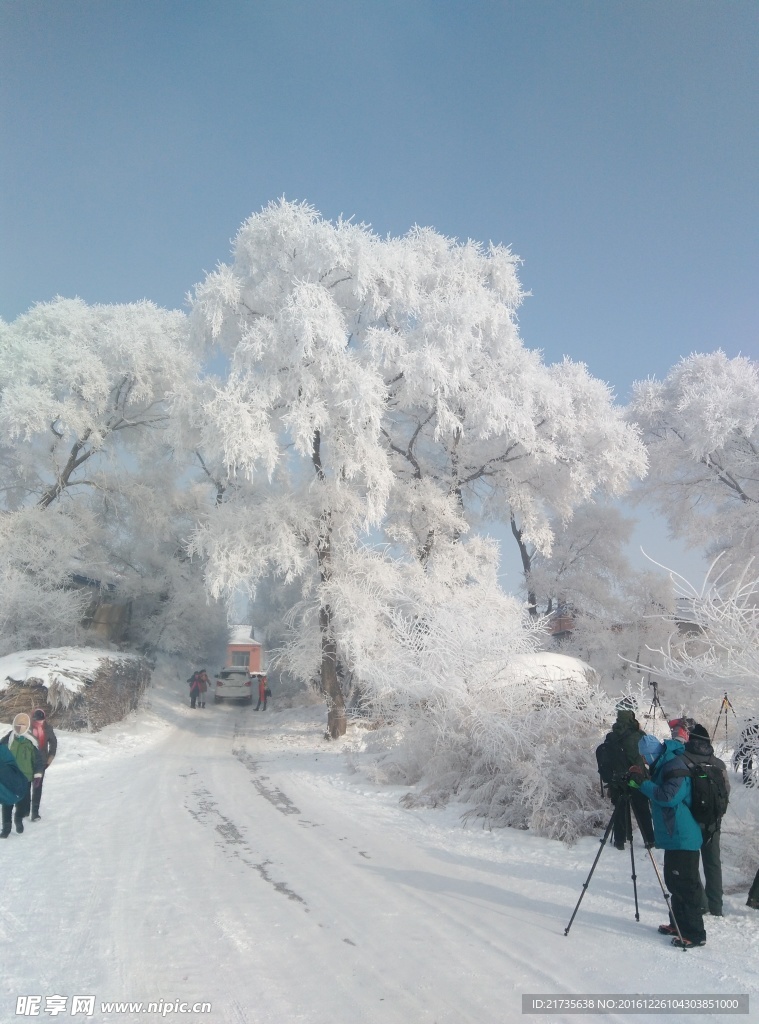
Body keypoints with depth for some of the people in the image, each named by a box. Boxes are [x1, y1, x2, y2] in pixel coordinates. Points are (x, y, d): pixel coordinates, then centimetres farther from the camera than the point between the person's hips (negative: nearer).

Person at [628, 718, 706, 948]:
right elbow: (658, 795, 23)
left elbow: (669, 797, -26)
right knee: (674, 882, 18)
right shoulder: (664, 764, 14)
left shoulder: (675, 764, -17)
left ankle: (695, 933, -1)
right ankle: (678, 924, 28)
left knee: (686, 884, -6)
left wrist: (643, 783, -22)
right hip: (675, 836, 11)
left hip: (682, 837, -11)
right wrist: (640, 783, 8)